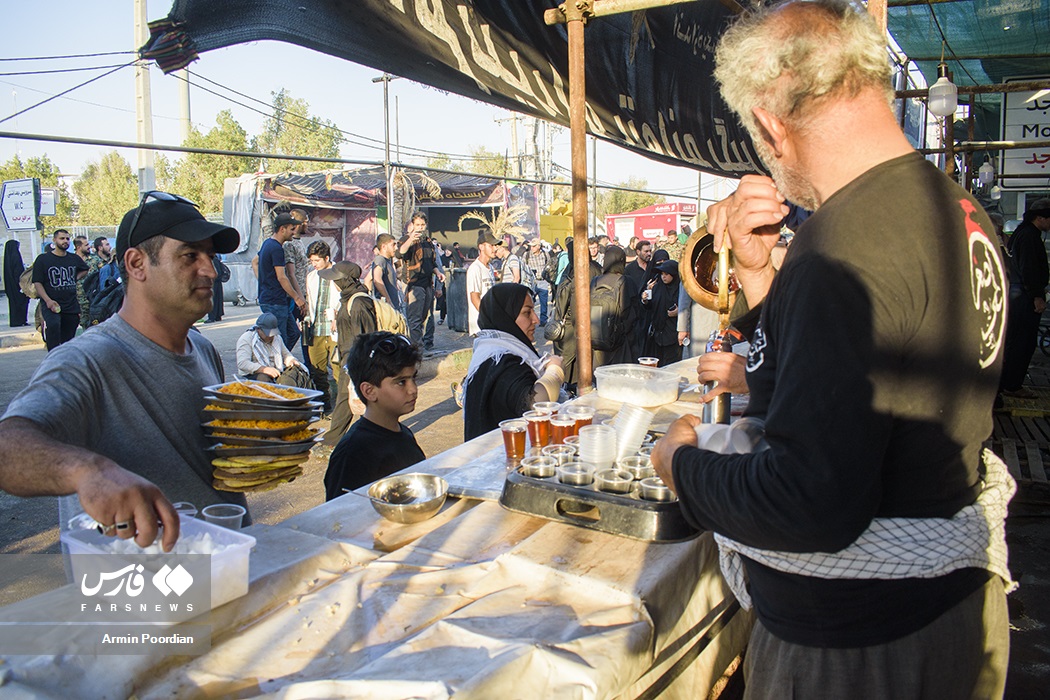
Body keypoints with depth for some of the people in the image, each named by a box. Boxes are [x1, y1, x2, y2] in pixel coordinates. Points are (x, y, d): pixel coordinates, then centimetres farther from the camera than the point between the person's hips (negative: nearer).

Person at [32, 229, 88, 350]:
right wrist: (48, 300, -19)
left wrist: (75, 278, 12)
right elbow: (37, 282, -4)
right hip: (51, 304, -4)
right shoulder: (43, 259, 0)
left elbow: (85, 270, 33)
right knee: (53, 325, -32)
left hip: (72, 305, 4)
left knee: (68, 339, 8)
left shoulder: (74, 259, 11)